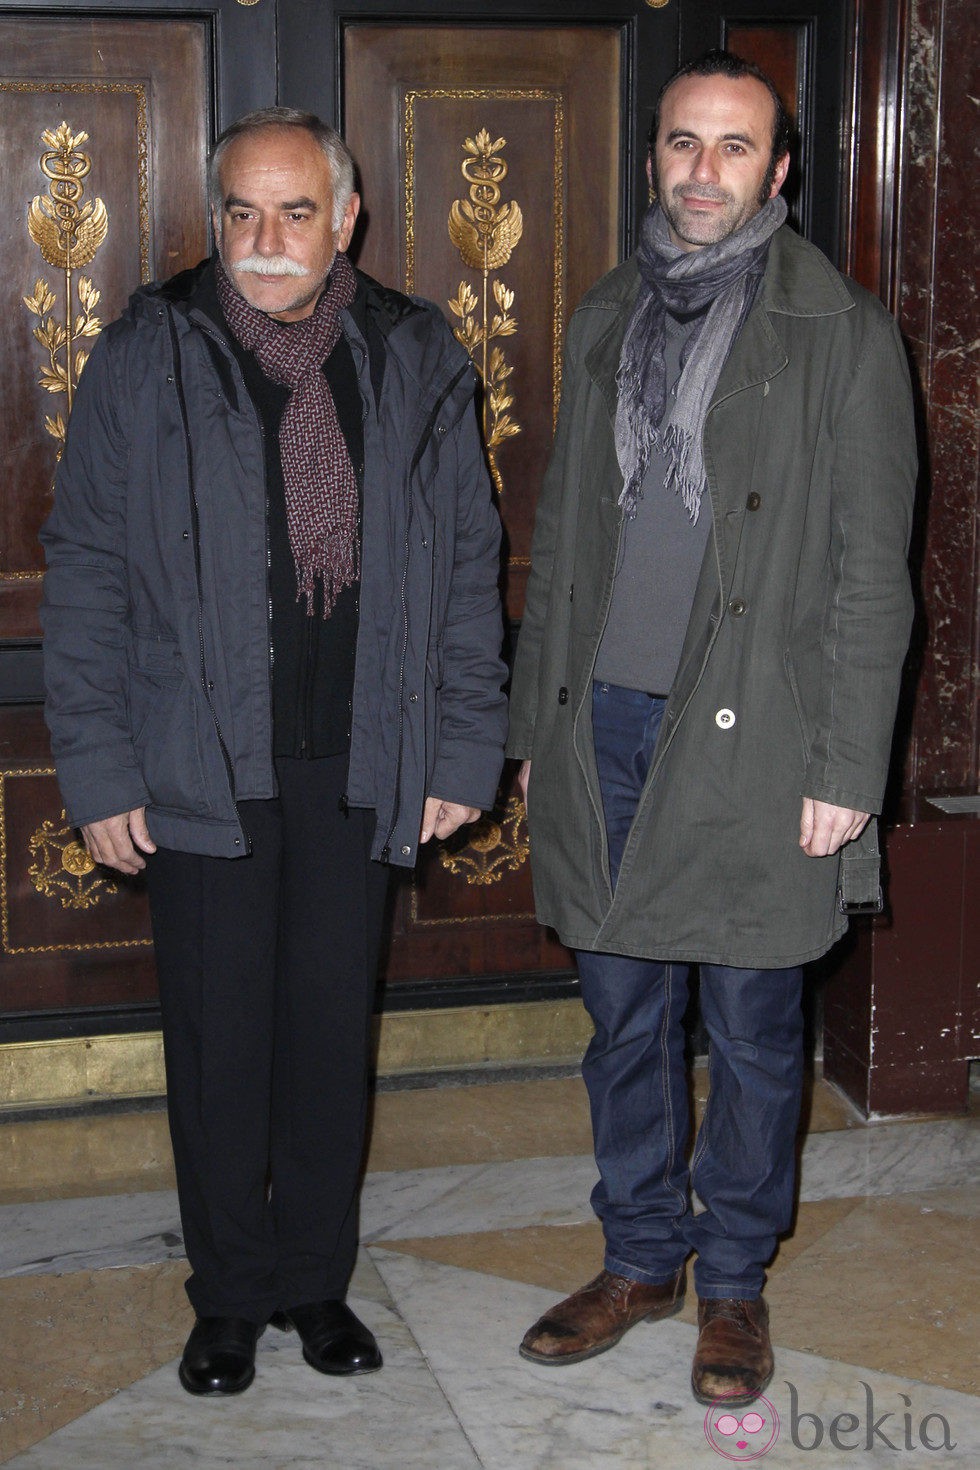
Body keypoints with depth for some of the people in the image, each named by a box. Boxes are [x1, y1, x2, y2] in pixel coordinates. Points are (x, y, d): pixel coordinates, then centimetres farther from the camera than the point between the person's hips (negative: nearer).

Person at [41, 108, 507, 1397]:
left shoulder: (416, 367, 4)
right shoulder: (146, 361, -1)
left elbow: (467, 567, 8)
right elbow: (86, 574, -1)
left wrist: (464, 749, 3)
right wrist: (99, 768, -6)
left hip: (358, 765, 2)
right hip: (200, 764, -1)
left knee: (332, 1032, 11)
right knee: (219, 1037, 7)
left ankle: (317, 1279, 28)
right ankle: (229, 1294, 25)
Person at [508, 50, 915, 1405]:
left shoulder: (844, 334, -3)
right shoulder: (605, 319, 13)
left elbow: (871, 570, -6)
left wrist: (847, 769, -11)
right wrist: (536, 720, 13)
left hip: (753, 738, -4)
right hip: (605, 730, 5)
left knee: (751, 1028, 6)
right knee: (625, 1014, 13)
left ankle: (735, 1277, 24)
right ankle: (642, 1257, 30)